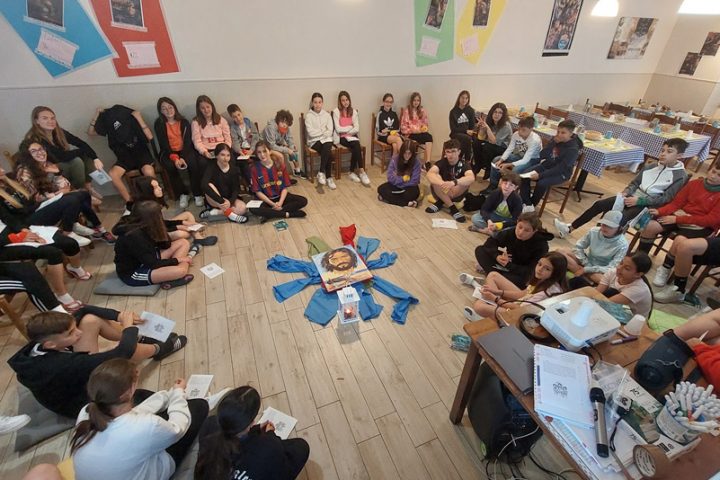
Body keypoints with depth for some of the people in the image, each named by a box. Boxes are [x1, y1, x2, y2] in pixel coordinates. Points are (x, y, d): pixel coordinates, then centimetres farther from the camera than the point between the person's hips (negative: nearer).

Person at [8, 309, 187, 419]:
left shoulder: (38, 344, -18)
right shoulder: (62, 365, -42)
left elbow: (83, 311, -8)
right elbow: (123, 352, -47)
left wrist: (119, 315, -21)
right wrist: (129, 326, -29)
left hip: (80, 375, 8)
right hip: (85, 400, -8)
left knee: (90, 320, -10)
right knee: (122, 351, -31)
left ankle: (140, 339, 8)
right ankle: (159, 349, 3)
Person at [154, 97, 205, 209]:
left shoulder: (184, 122, 4)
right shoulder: (159, 124, 2)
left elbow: (188, 141, -4)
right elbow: (163, 144, -5)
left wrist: (182, 157, -20)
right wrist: (174, 158, -22)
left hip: (185, 150, 0)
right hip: (168, 152, 0)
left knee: (192, 163, -31)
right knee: (170, 166, -32)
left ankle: (197, 194, -18)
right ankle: (183, 194, -13)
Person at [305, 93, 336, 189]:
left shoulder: (327, 115, 7)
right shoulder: (308, 115, -1)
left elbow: (330, 132, -2)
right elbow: (311, 132, -12)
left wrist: (318, 132, -13)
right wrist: (324, 131, -6)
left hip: (326, 139, 3)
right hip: (314, 141, -3)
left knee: (326, 148, -32)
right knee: (328, 153, -29)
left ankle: (321, 173, -18)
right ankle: (329, 178, -22)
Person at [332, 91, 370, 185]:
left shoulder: (353, 111, 9)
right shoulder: (336, 111, -1)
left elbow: (357, 129, 1)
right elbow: (338, 129, -10)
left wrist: (345, 131, -11)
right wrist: (350, 127, -4)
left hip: (352, 136, 3)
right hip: (341, 138, -3)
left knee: (356, 147, -30)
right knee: (356, 146, -30)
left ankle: (353, 172, -19)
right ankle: (361, 172, -26)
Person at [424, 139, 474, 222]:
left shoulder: (463, 163, -14)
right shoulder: (442, 162, -12)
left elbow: (471, 178, -36)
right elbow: (430, 174, -33)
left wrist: (454, 182, -54)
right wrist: (442, 183, -52)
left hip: (457, 194, 0)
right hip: (441, 193, 0)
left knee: (466, 181, -29)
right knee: (436, 177, -29)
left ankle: (440, 203, -18)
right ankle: (452, 208, -25)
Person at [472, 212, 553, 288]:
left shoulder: (541, 245, -26)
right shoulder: (510, 233, -17)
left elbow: (531, 271, -27)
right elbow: (489, 243, -9)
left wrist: (509, 265, -35)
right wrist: (496, 256, -28)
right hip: (508, 263, 5)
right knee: (480, 250, -12)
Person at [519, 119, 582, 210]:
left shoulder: (573, 149, -20)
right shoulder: (555, 139, -1)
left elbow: (560, 168, -25)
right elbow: (542, 155, -5)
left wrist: (540, 175, -31)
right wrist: (553, 143, -19)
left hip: (561, 173, -6)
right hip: (547, 165, 6)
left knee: (541, 183, -33)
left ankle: (531, 205, -8)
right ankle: (526, 204, -17)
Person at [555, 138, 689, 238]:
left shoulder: (681, 176, -7)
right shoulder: (652, 167, 11)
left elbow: (666, 199, -13)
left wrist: (639, 200, -18)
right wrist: (625, 193, -6)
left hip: (648, 205, -6)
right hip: (633, 197, 6)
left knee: (620, 219, -33)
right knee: (599, 204, -10)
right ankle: (569, 228, -8)